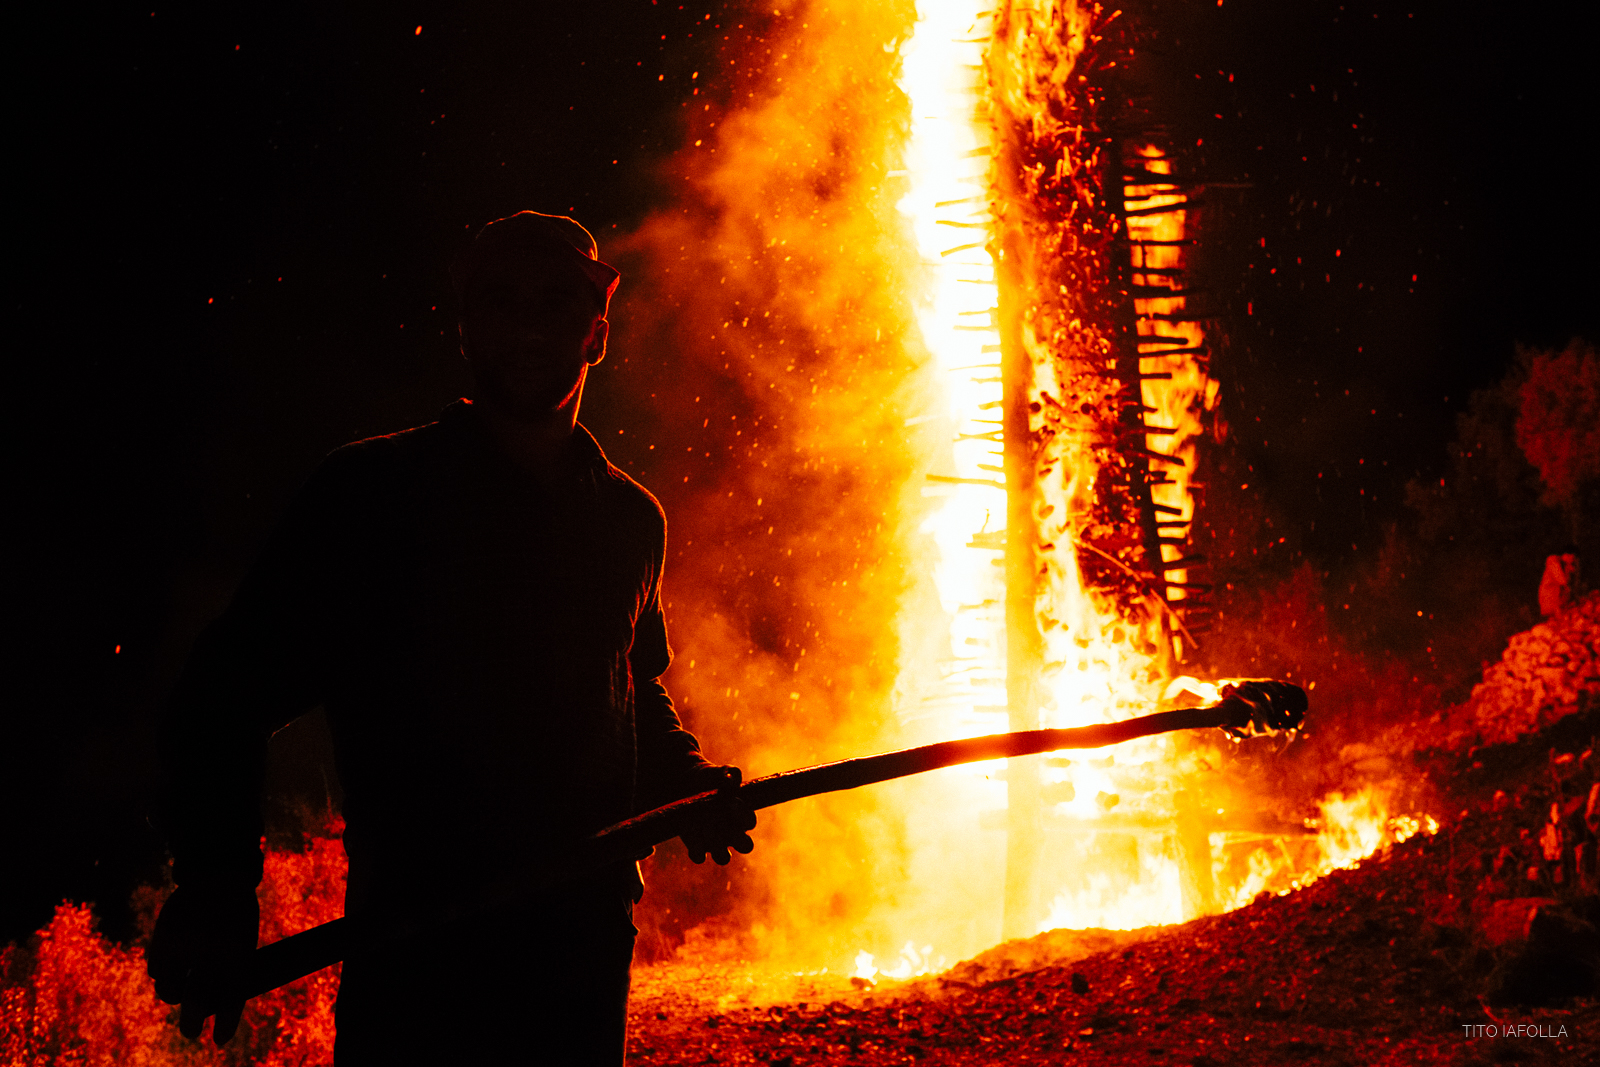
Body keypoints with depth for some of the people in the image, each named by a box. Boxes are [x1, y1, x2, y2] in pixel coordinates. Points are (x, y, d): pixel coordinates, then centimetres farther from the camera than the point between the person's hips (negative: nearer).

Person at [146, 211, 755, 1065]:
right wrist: (214, 889, -14)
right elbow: (226, 697, -3)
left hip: (586, 945, 5)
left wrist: (688, 782, 6)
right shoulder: (373, 493, -3)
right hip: (415, 953, -4)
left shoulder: (629, 519, 13)